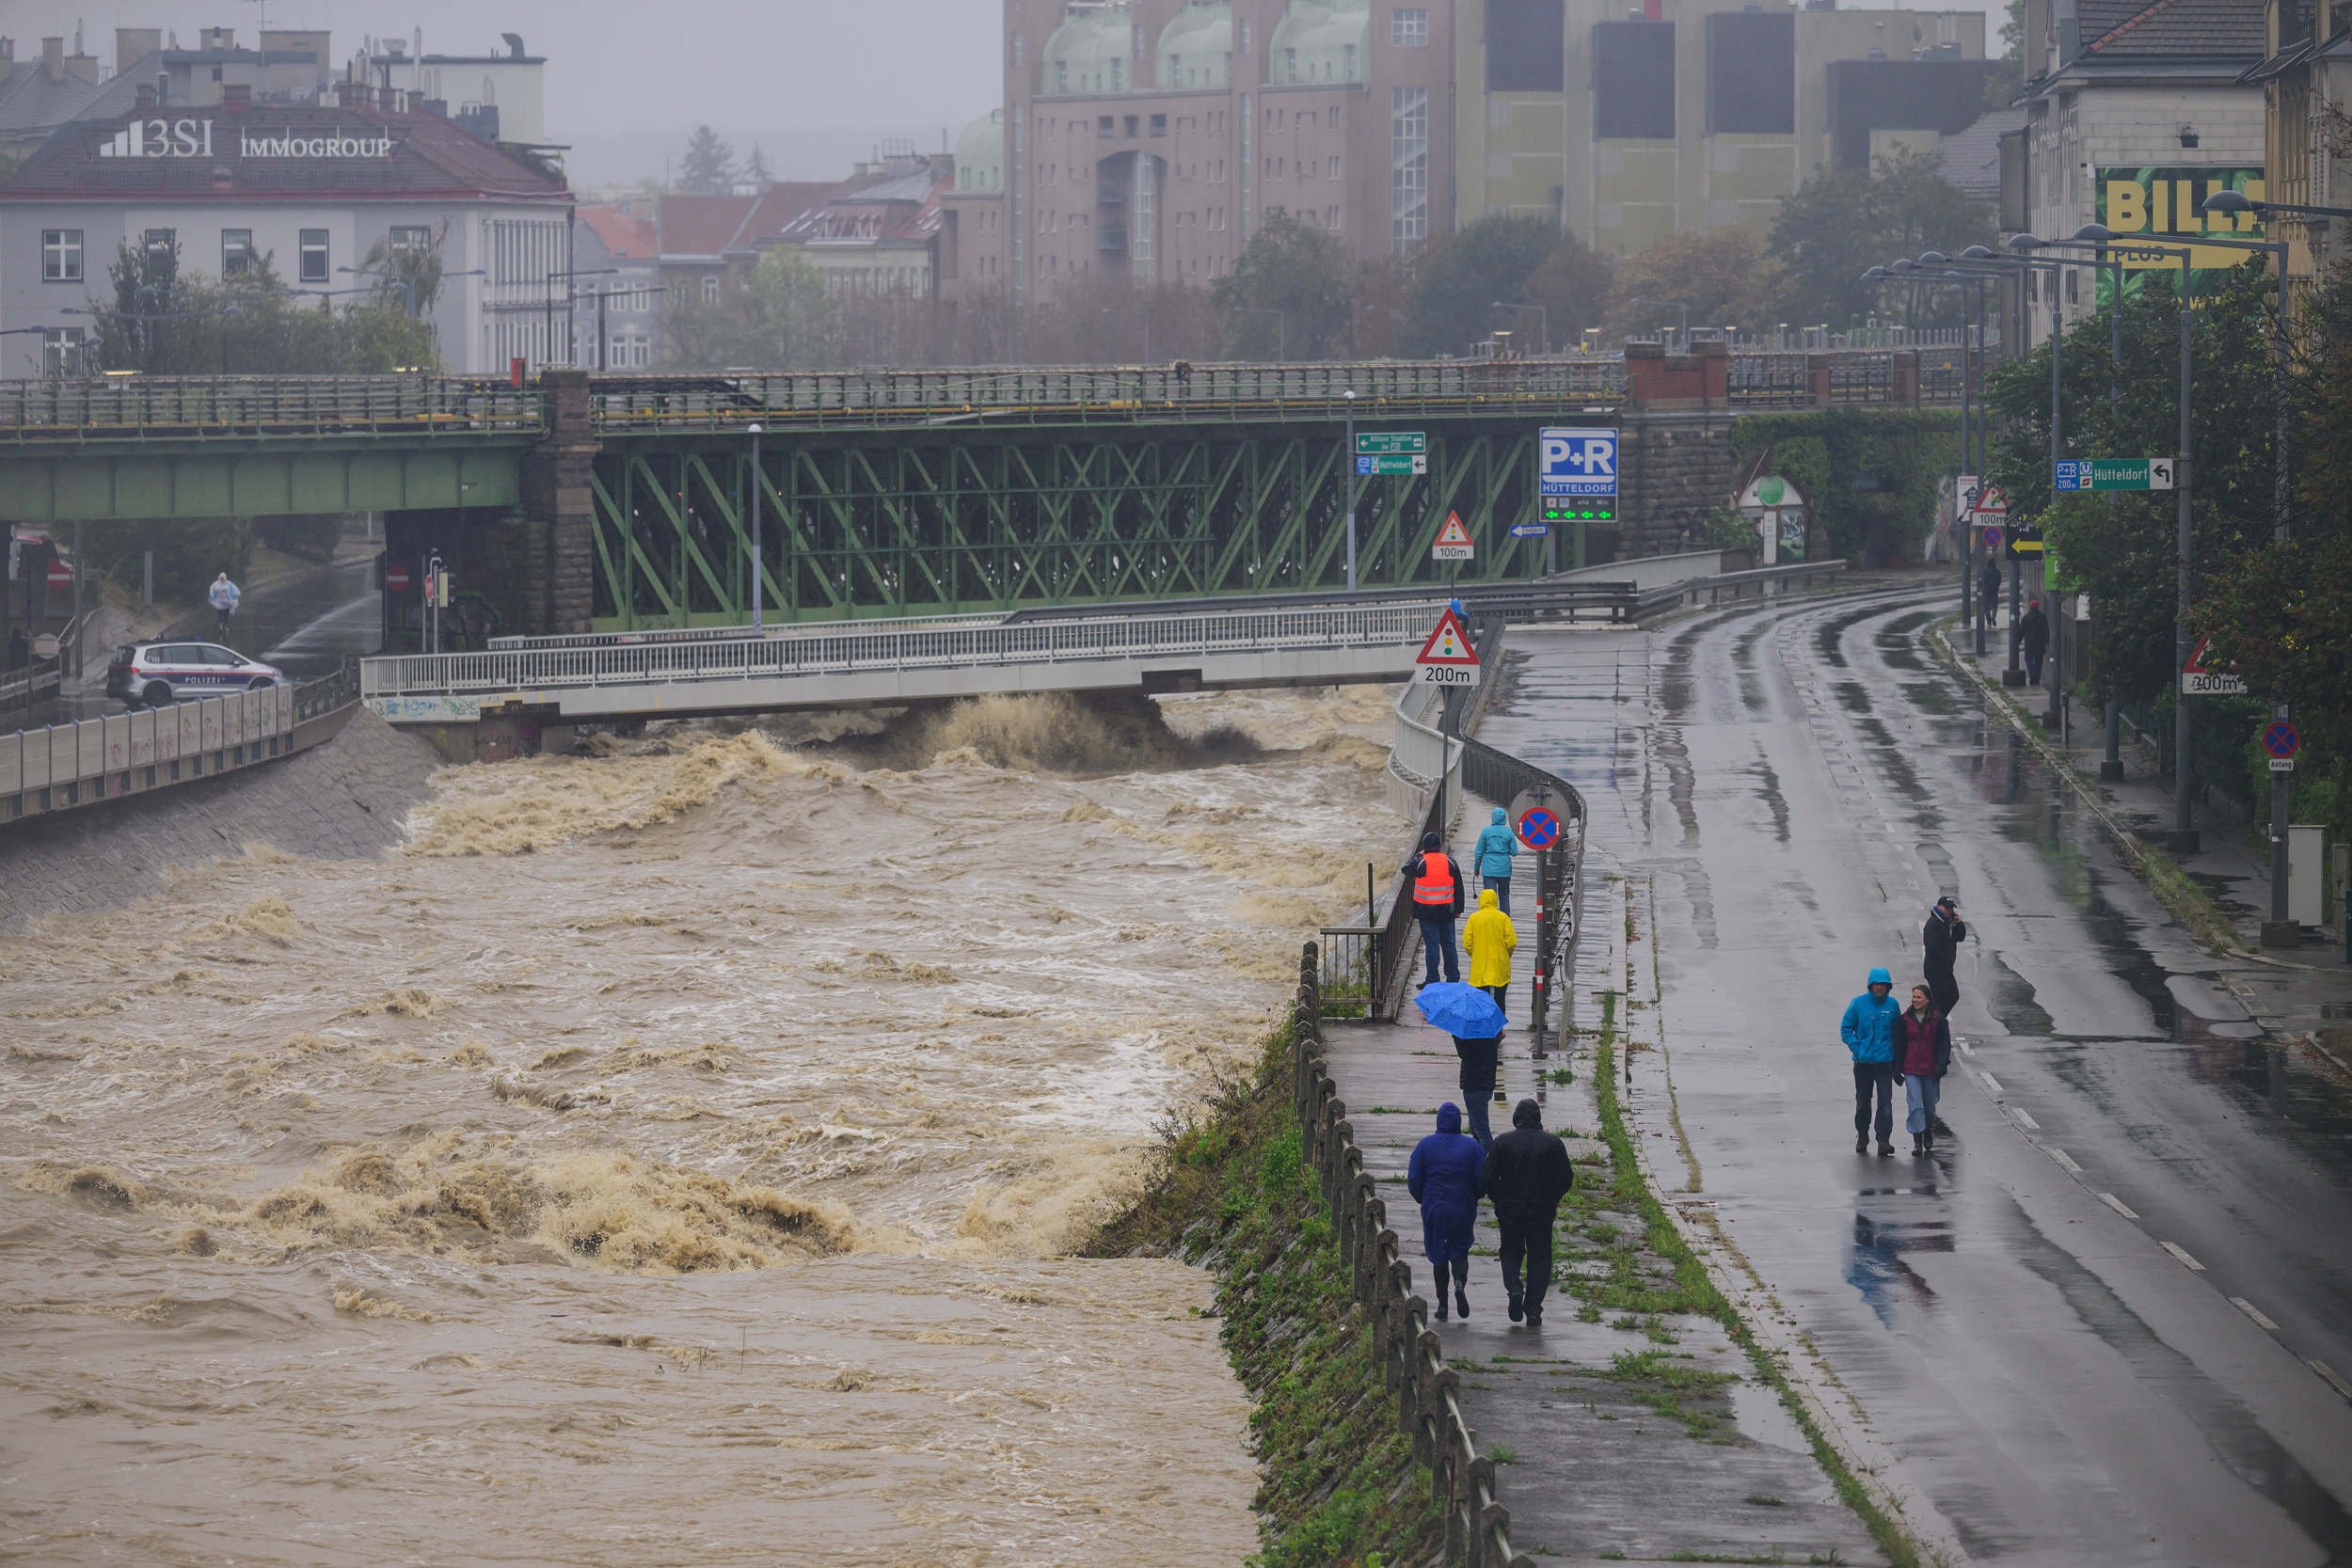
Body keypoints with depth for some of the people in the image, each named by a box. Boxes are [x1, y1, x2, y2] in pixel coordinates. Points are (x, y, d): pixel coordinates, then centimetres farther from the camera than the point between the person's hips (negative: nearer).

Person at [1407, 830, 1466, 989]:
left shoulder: (1420, 862, -12)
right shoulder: (1449, 861, -1)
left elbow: (1406, 869, 9)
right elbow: (1459, 887, 5)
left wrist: (1418, 855, 17)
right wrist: (1458, 908, 14)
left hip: (1426, 911, -3)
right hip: (1446, 910, 3)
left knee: (1432, 944, 0)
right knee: (1448, 943, 12)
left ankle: (1432, 980, 2)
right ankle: (1453, 977, 18)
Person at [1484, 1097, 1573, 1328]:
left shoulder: (1502, 1142, -6)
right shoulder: (1553, 1143, -4)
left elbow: (1489, 1178, -5)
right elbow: (1566, 1178, -1)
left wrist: (1499, 1200, 11)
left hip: (1510, 1210, 0)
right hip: (1542, 1211, 0)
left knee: (1511, 1251, 19)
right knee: (1539, 1257, 8)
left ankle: (1514, 1289, -6)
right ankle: (1533, 1310, 4)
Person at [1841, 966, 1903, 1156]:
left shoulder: (1892, 1005, 1)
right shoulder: (1858, 1003, -2)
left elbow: (1897, 1032, 12)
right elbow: (1846, 1029, 4)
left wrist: (1896, 1055, 8)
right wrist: (1856, 1048, -6)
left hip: (1885, 1061, -1)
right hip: (1863, 1062, 1)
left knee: (1885, 1100, -11)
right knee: (1862, 1102, 12)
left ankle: (1884, 1140, -13)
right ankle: (1862, 1137, 29)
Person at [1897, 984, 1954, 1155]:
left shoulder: (1938, 1020, -1)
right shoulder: (1905, 1020, 4)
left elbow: (1944, 1045, 0)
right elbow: (1899, 1045, 8)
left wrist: (1940, 1067, -11)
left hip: (1931, 1069, 0)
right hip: (1911, 1069, 0)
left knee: (1929, 1106, 9)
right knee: (1915, 1104, -11)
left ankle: (1928, 1141, 29)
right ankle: (1917, 1142, -12)